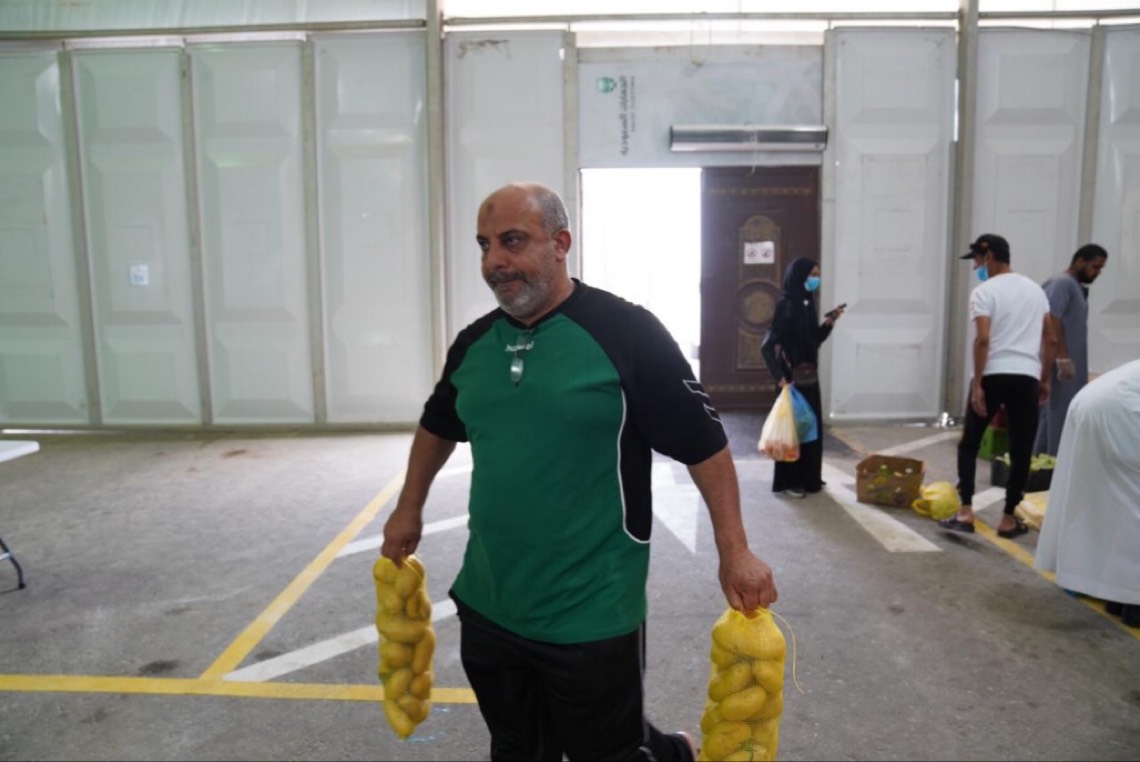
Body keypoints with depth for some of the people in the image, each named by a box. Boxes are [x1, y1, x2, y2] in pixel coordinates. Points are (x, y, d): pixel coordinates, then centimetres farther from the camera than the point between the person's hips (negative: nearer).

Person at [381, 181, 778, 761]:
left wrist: (734, 552, -12)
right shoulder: (473, 343, 4)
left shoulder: (626, 332, -14)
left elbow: (704, 444, -10)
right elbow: (438, 425, 21)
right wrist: (409, 509, 23)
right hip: (486, 608, 6)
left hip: (590, 619, -6)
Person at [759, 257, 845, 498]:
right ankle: (788, 481, 11)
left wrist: (830, 322, 2)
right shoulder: (785, 305, -15)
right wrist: (781, 377, -23)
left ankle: (809, 478, 26)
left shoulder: (809, 304, 10)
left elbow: (814, 340, 15)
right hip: (792, 378, -8)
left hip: (810, 377, 8)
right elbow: (768, 345, -19)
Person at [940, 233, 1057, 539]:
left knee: (969, 444, 9)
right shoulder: (1035, 290, 16)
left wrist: (977, 383, -14)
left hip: (993, 376, -4)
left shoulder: (985, 291, -4)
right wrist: (1044, 380, 21)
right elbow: (1050, 339, 15)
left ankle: (966, 512, 5)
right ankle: (1008, 519, 15)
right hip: (1026, 377, 4)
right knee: (1021, 451, 9)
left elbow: (982, 339, -15)